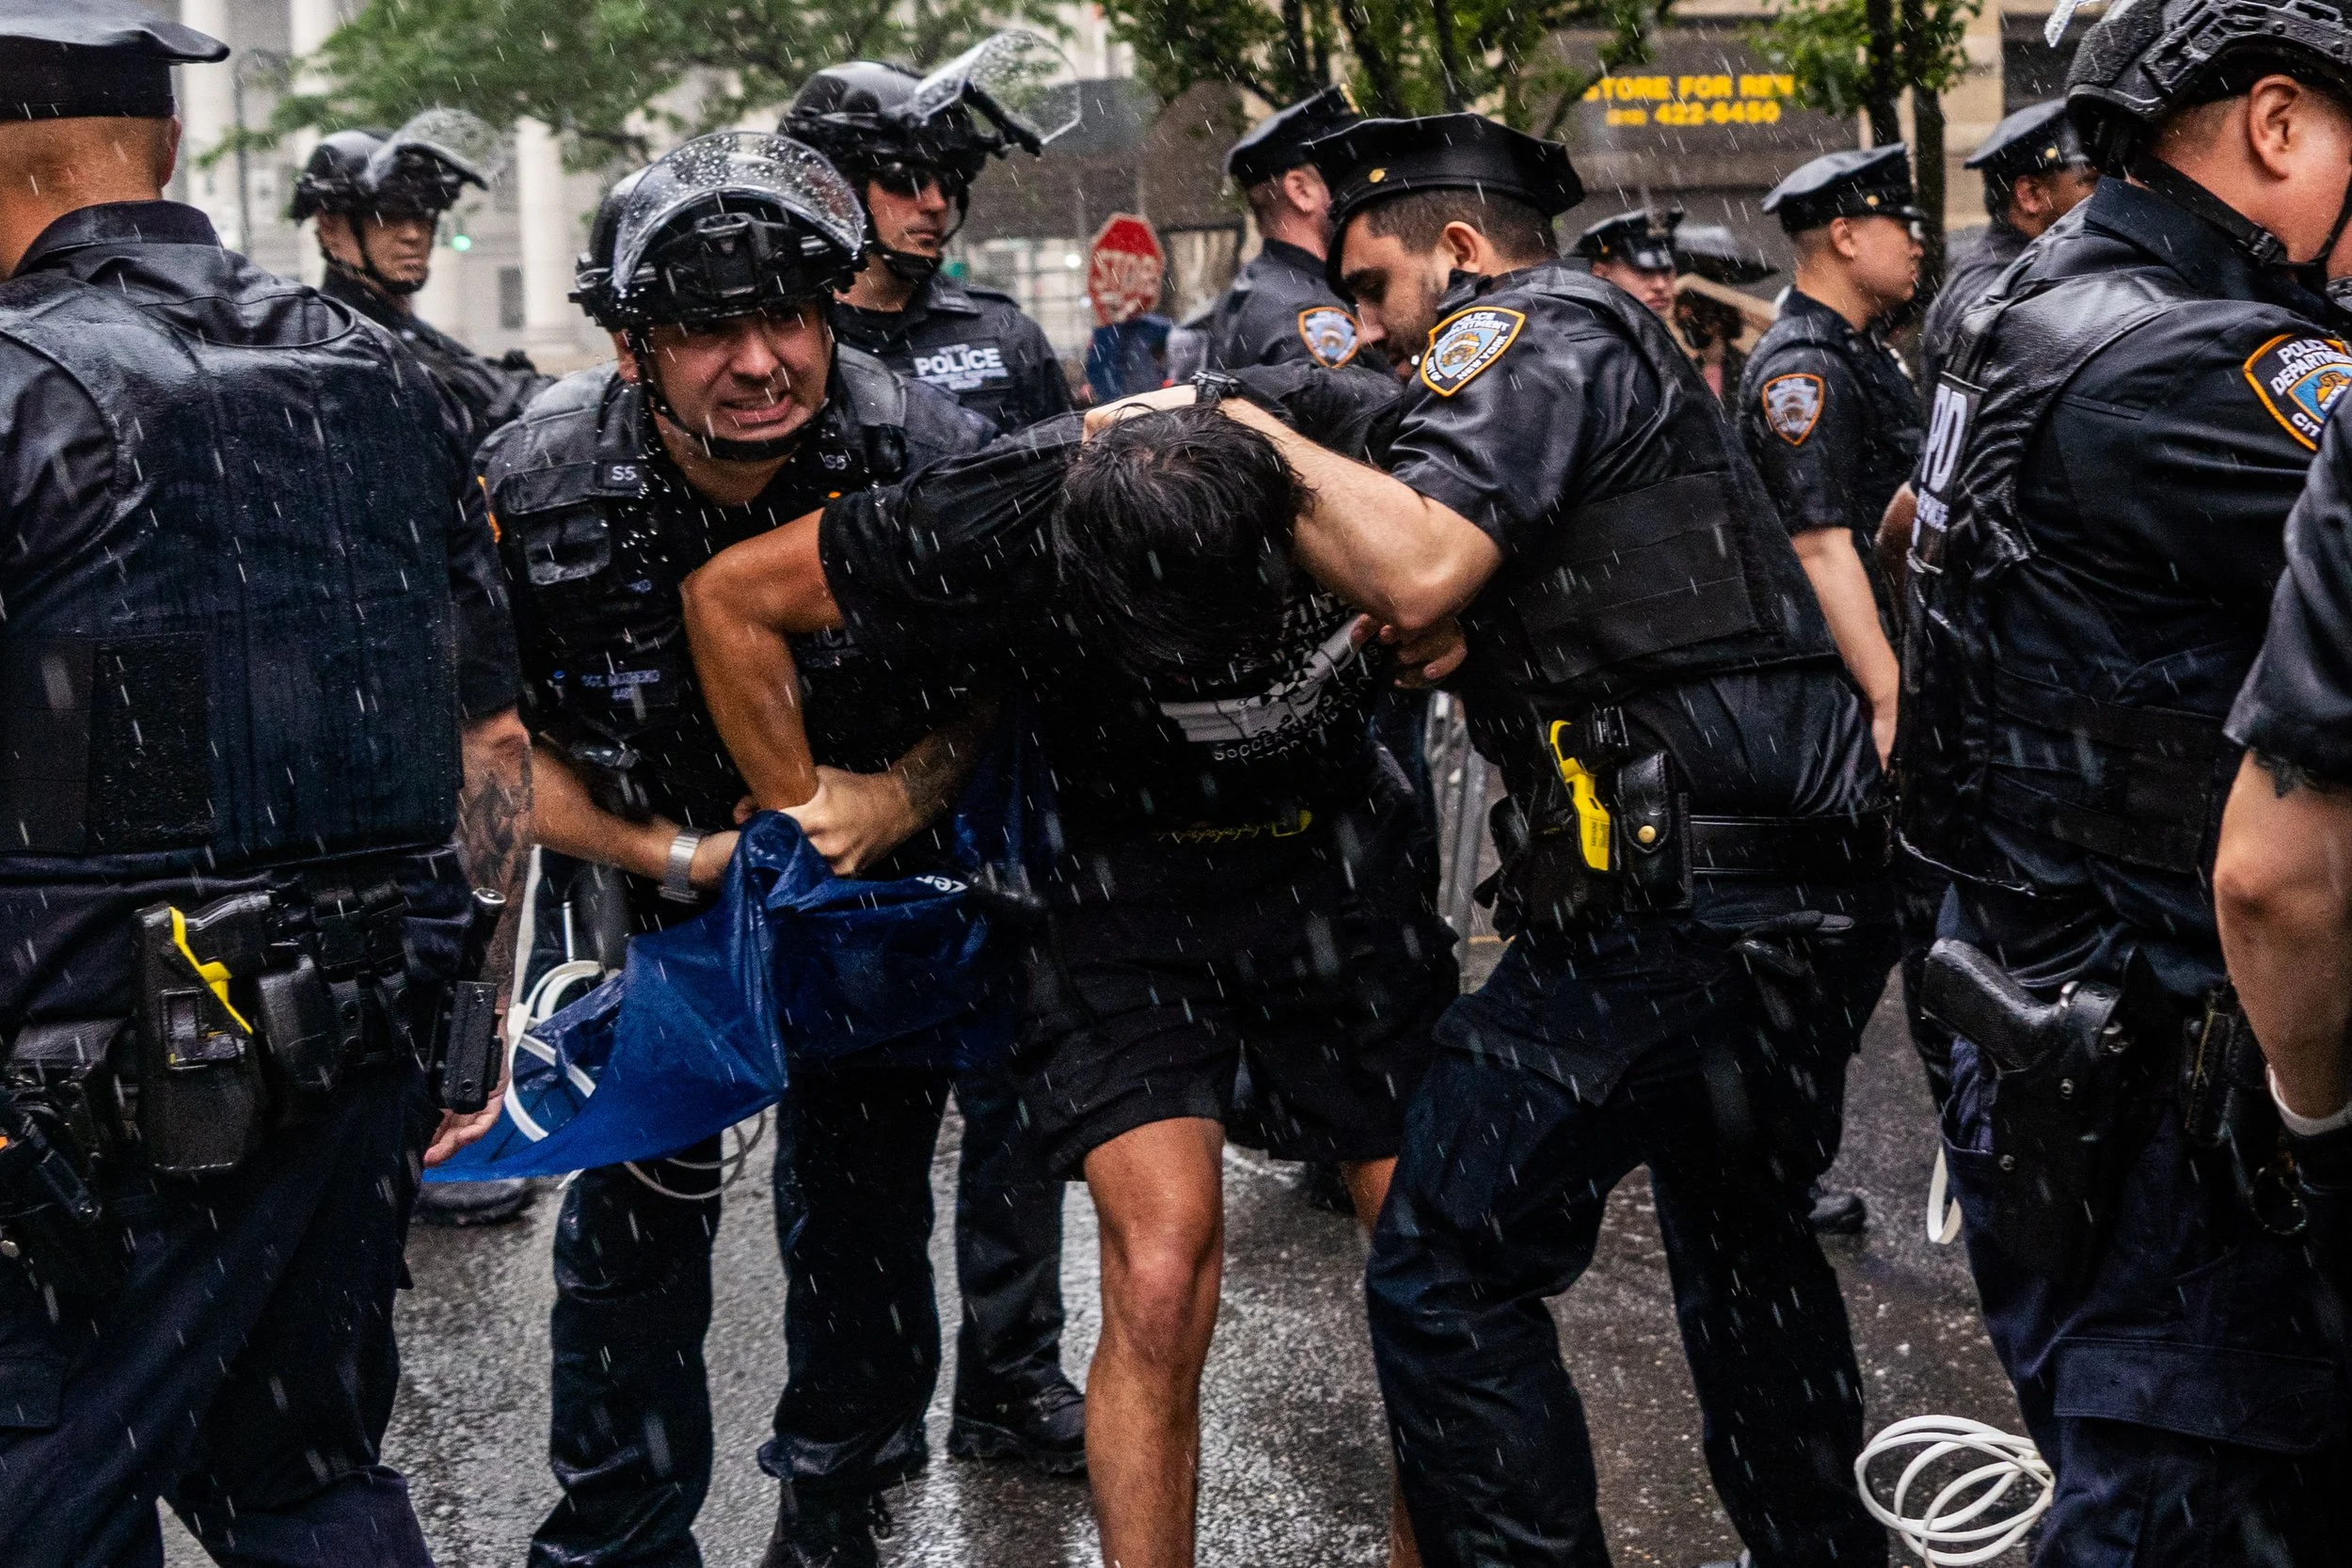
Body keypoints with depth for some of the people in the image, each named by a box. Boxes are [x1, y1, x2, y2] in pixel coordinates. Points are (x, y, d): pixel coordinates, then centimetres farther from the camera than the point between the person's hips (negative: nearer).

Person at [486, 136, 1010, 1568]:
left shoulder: (933, 454, -25)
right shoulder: (536, 485, -25)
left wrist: (913, 791, -26)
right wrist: (676, 856, -22)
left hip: (882, 867, 1)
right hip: (649, 870, 0)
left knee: (863, 1216, 11)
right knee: (633, 1223, -1)